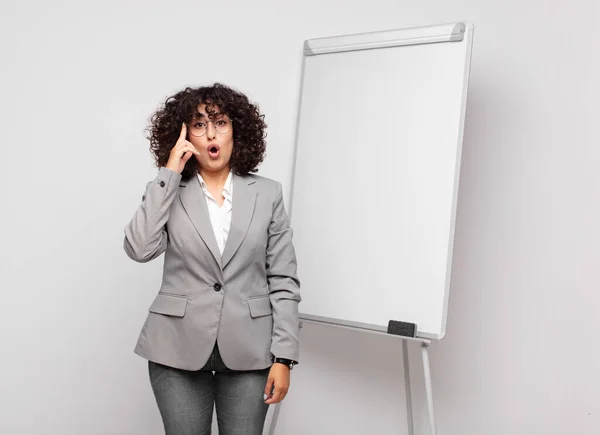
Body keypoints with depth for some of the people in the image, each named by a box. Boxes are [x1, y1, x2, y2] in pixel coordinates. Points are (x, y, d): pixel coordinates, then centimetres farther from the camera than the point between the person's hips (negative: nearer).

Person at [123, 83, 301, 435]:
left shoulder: (268, 193, 2)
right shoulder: (168, 192, 3)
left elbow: (284, 281, 0)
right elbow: (140, 248, -16)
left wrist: (284, 356, -5)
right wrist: (169, 174, -12)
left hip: (248, 350, 0)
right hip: (179, 347, 0)